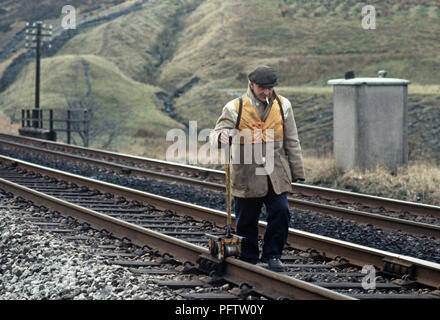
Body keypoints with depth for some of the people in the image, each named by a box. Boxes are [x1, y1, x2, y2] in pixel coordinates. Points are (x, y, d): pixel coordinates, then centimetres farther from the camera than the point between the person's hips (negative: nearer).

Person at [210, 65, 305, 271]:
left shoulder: (283, 106, 6)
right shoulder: (234, 108, -4)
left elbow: (292, 142, 10)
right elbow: (215, 135, -8)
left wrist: (297, 171, 9)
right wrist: (221, 137, -34)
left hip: (276, 173, 2)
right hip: (247, 175, -2)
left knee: (280, 212, -8)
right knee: (246, 220, 5)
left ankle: (272, 255, 9)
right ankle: (248, 260, 20)